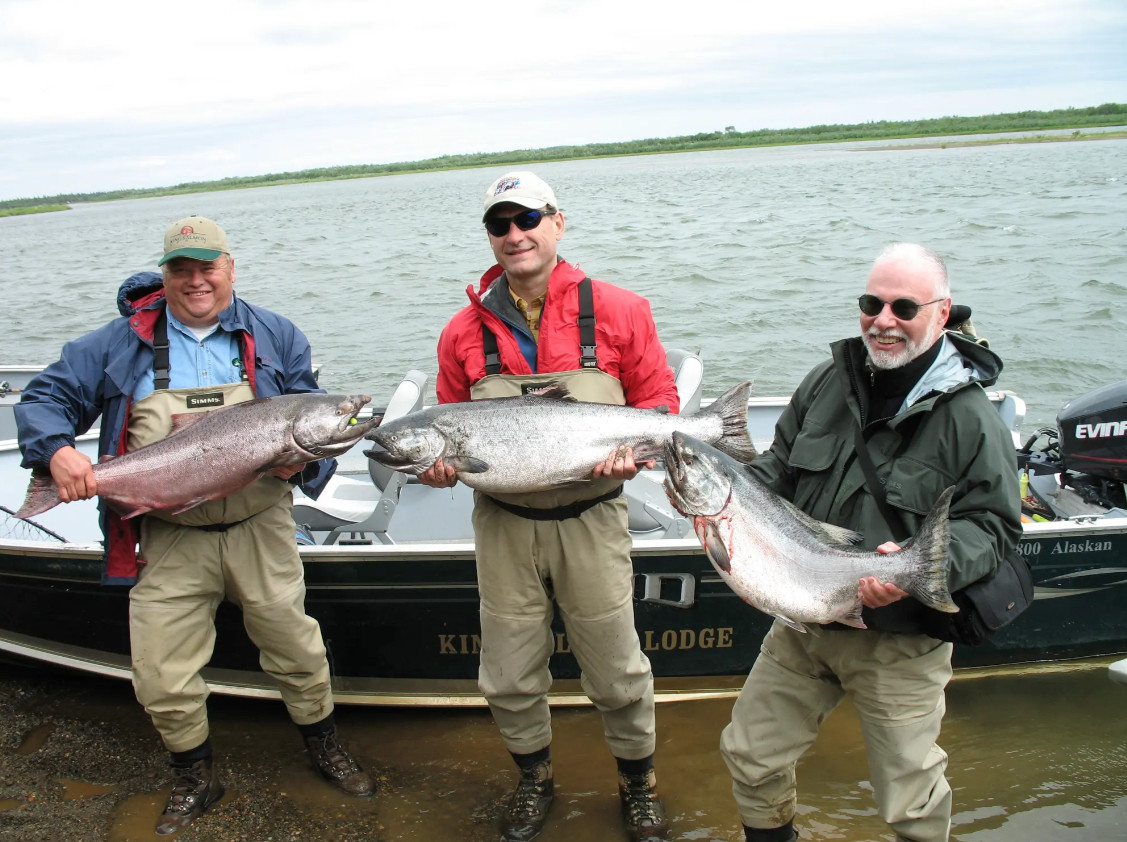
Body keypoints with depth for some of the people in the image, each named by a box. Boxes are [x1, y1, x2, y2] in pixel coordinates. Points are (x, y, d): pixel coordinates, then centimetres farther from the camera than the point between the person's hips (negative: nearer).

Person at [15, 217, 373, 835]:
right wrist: (56, 449, -15)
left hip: (260, 530, 0)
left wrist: (301, 457, -16)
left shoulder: (275, 338, 5)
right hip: (169, 541, 0)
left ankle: (324, 747, 37)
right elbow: (45, 398, 5)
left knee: (296, 650, 10)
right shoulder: (123, 341, 4)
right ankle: (193, 779, 31)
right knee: (162, 679, 5)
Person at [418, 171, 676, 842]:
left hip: (591, 520, -2)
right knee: (509, 677, 13)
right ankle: (535, 778, 41)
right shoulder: (466, 330, 2)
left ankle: (639, 781, 37)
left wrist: (635, 448, -16)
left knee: (617, 670, 11)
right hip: (504, 525, 2)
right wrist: (443, 465, -9)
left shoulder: (618, 312, -3)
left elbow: (658, 396, 2)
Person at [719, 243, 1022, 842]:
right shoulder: (825, 382, 1)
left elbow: (992, 525, -12)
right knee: (749, 755, 15)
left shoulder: (968, 416, -13)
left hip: (901, 641, -4)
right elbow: (778, 468, 12)